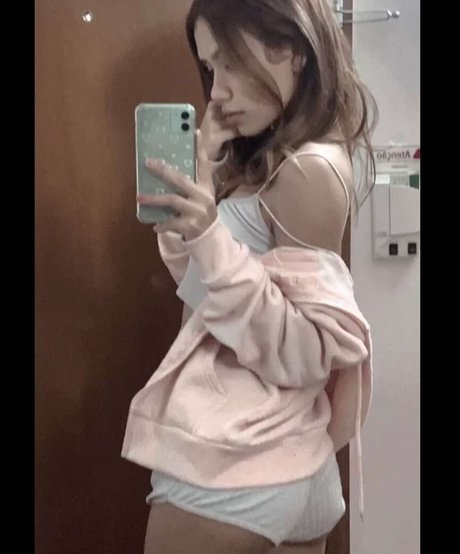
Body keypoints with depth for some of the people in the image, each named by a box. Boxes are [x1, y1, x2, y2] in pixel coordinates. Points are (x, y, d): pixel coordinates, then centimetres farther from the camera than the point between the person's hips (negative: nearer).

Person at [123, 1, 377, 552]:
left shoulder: (308, 170, -17)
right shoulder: (268, 163, 10)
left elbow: (308, 350, -20)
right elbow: (201, 287, 8)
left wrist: (210, 239, -29)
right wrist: (207, 168, -1)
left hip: (232, 469, -8)